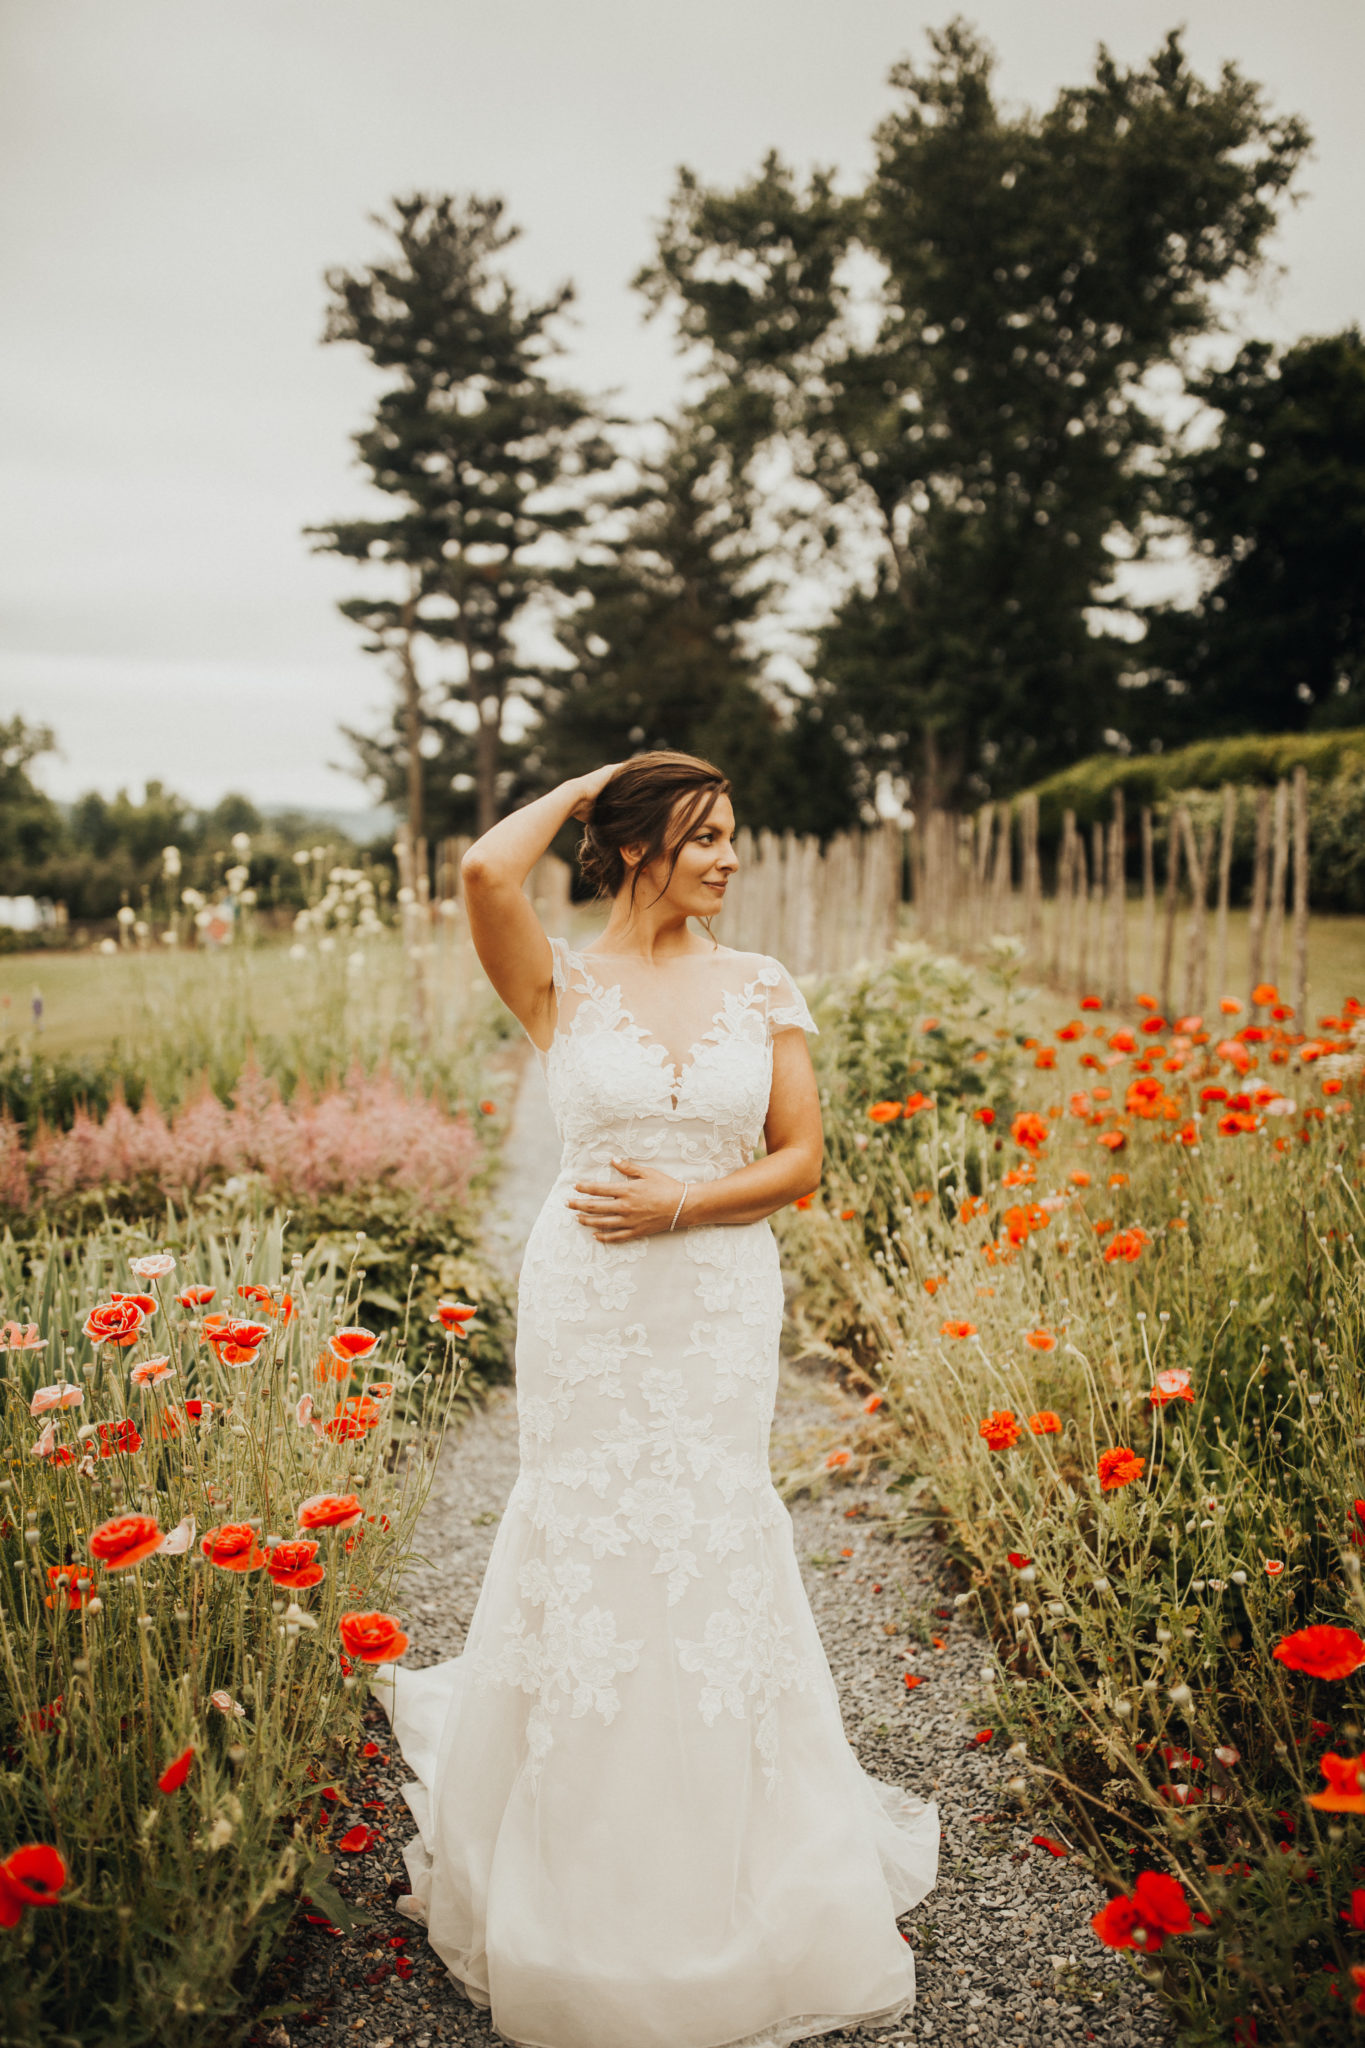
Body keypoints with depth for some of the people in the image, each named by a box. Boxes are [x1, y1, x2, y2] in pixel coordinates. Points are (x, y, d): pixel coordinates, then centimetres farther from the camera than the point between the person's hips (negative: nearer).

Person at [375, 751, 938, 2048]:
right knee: (585, 1540, 7)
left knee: (713, 1546, 7)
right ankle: (579, 1858, 33)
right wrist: (581, 786, -5)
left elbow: (800, 1162, 2)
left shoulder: (763, 990, 4)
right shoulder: (564, 987, -2)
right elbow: (486, 873, -22)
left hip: (719, 1305, 2)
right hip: (587, 1305, -1)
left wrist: (681, 1201, -13)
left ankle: (716, 1857, 31)